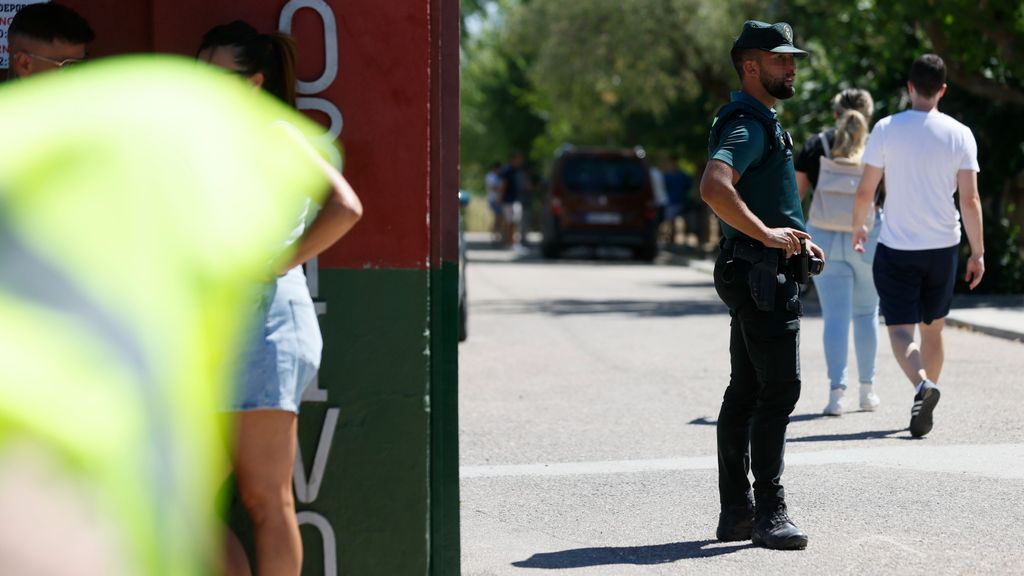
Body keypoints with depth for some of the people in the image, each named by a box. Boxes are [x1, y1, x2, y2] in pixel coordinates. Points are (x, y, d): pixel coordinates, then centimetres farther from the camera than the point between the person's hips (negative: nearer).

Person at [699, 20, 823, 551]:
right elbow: (714, 188, -33)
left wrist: (796, 238, 20)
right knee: (779, 390, -10)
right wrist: (768, 234, -27)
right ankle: (769, 514, -8)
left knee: (745, 392, 11)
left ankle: (736, 511, 15)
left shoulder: (762, 122, 20)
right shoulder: (747, 125, -15)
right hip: (762, 274, -11)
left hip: (762, 273, 11)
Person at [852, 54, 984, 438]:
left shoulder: (886, 129, -6)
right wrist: (977, 252, 1)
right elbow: (970, 200, -6)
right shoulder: (960, 135, -3)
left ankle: (922, 384, -30)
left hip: (896, 248, -2)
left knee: (901, 330, -3)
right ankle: (925, 403, 24)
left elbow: (865, 191, -2)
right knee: (932, 328, 18)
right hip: (943, 247, 2)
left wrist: (858, 229, 16)